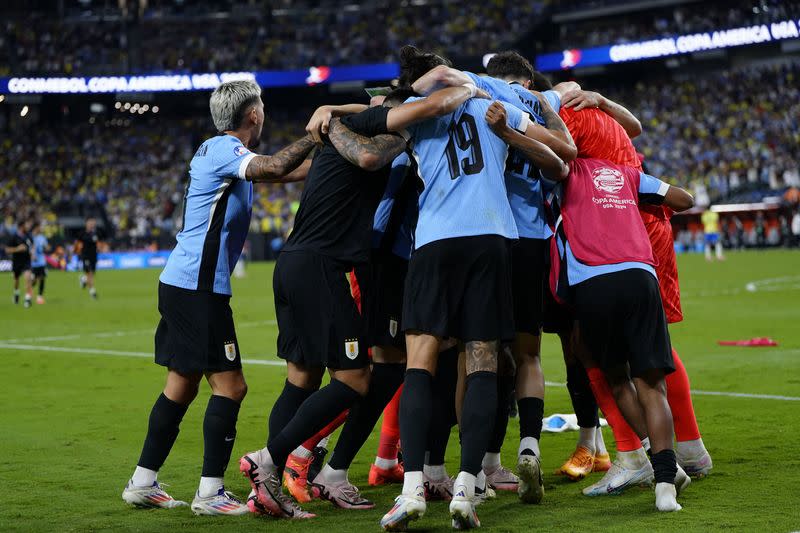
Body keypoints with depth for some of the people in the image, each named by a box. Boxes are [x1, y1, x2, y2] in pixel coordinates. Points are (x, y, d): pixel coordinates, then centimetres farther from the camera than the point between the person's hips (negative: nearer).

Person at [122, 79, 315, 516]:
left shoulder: (218, 150, 17)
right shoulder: (223, 148, -12)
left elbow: (273, 172, 27)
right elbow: (273, 169, -30)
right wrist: (315, 133, -18)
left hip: (181, 284, 10)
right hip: (197, 287, -10)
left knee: (182, 386, 14)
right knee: (230, 386, -7)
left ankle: (142, 483, 18)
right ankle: (210, 492, -6)